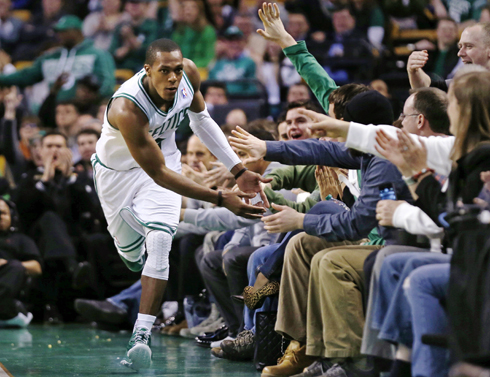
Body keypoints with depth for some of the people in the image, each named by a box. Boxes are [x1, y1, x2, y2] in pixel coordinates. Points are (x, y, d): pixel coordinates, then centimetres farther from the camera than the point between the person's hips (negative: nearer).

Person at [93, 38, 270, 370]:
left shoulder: (189, 73, -22)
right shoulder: (127, 109, -39)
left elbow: (201, 119, 0)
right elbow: (159, 174, -34)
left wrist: (238, 170, -5)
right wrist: (221, 199, -37)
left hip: (163, 156, 3)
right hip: (118, 171, -3)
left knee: (159, 240, -18)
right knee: (131, 251, 10)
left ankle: (142, 335, -22)